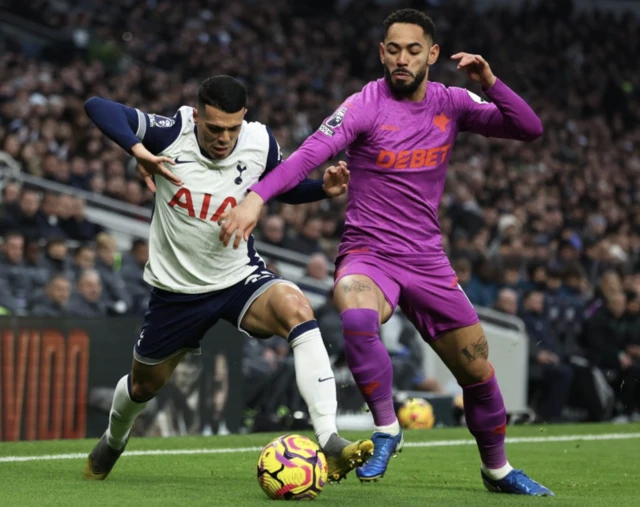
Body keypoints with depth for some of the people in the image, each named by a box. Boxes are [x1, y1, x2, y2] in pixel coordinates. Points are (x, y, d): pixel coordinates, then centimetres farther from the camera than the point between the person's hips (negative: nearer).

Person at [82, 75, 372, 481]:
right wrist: (137, 149, -38)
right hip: (177, 287, 0)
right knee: (144, 385, 18)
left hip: (240, 276, 0)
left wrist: (323, 188, -14)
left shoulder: (260, 143, -14)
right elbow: (98, 107, -23)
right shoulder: (170, 135, -21)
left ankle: (329, 441, -38)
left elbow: (285, 188, 6)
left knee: (295, 308, -33)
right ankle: (114, 440, 57)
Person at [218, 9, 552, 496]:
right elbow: (311, 153, -24)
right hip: (368, 255, -4)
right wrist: (257, 196, -39)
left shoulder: (451, 103, 1)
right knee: (357, 316, -38)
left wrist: (490, 82, -18)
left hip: (428, 261, 4)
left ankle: (497, 469, 33)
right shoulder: (366, 104, -12)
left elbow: (529, 128, -2)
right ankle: (386, 429, -18)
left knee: (479, 372, 8)